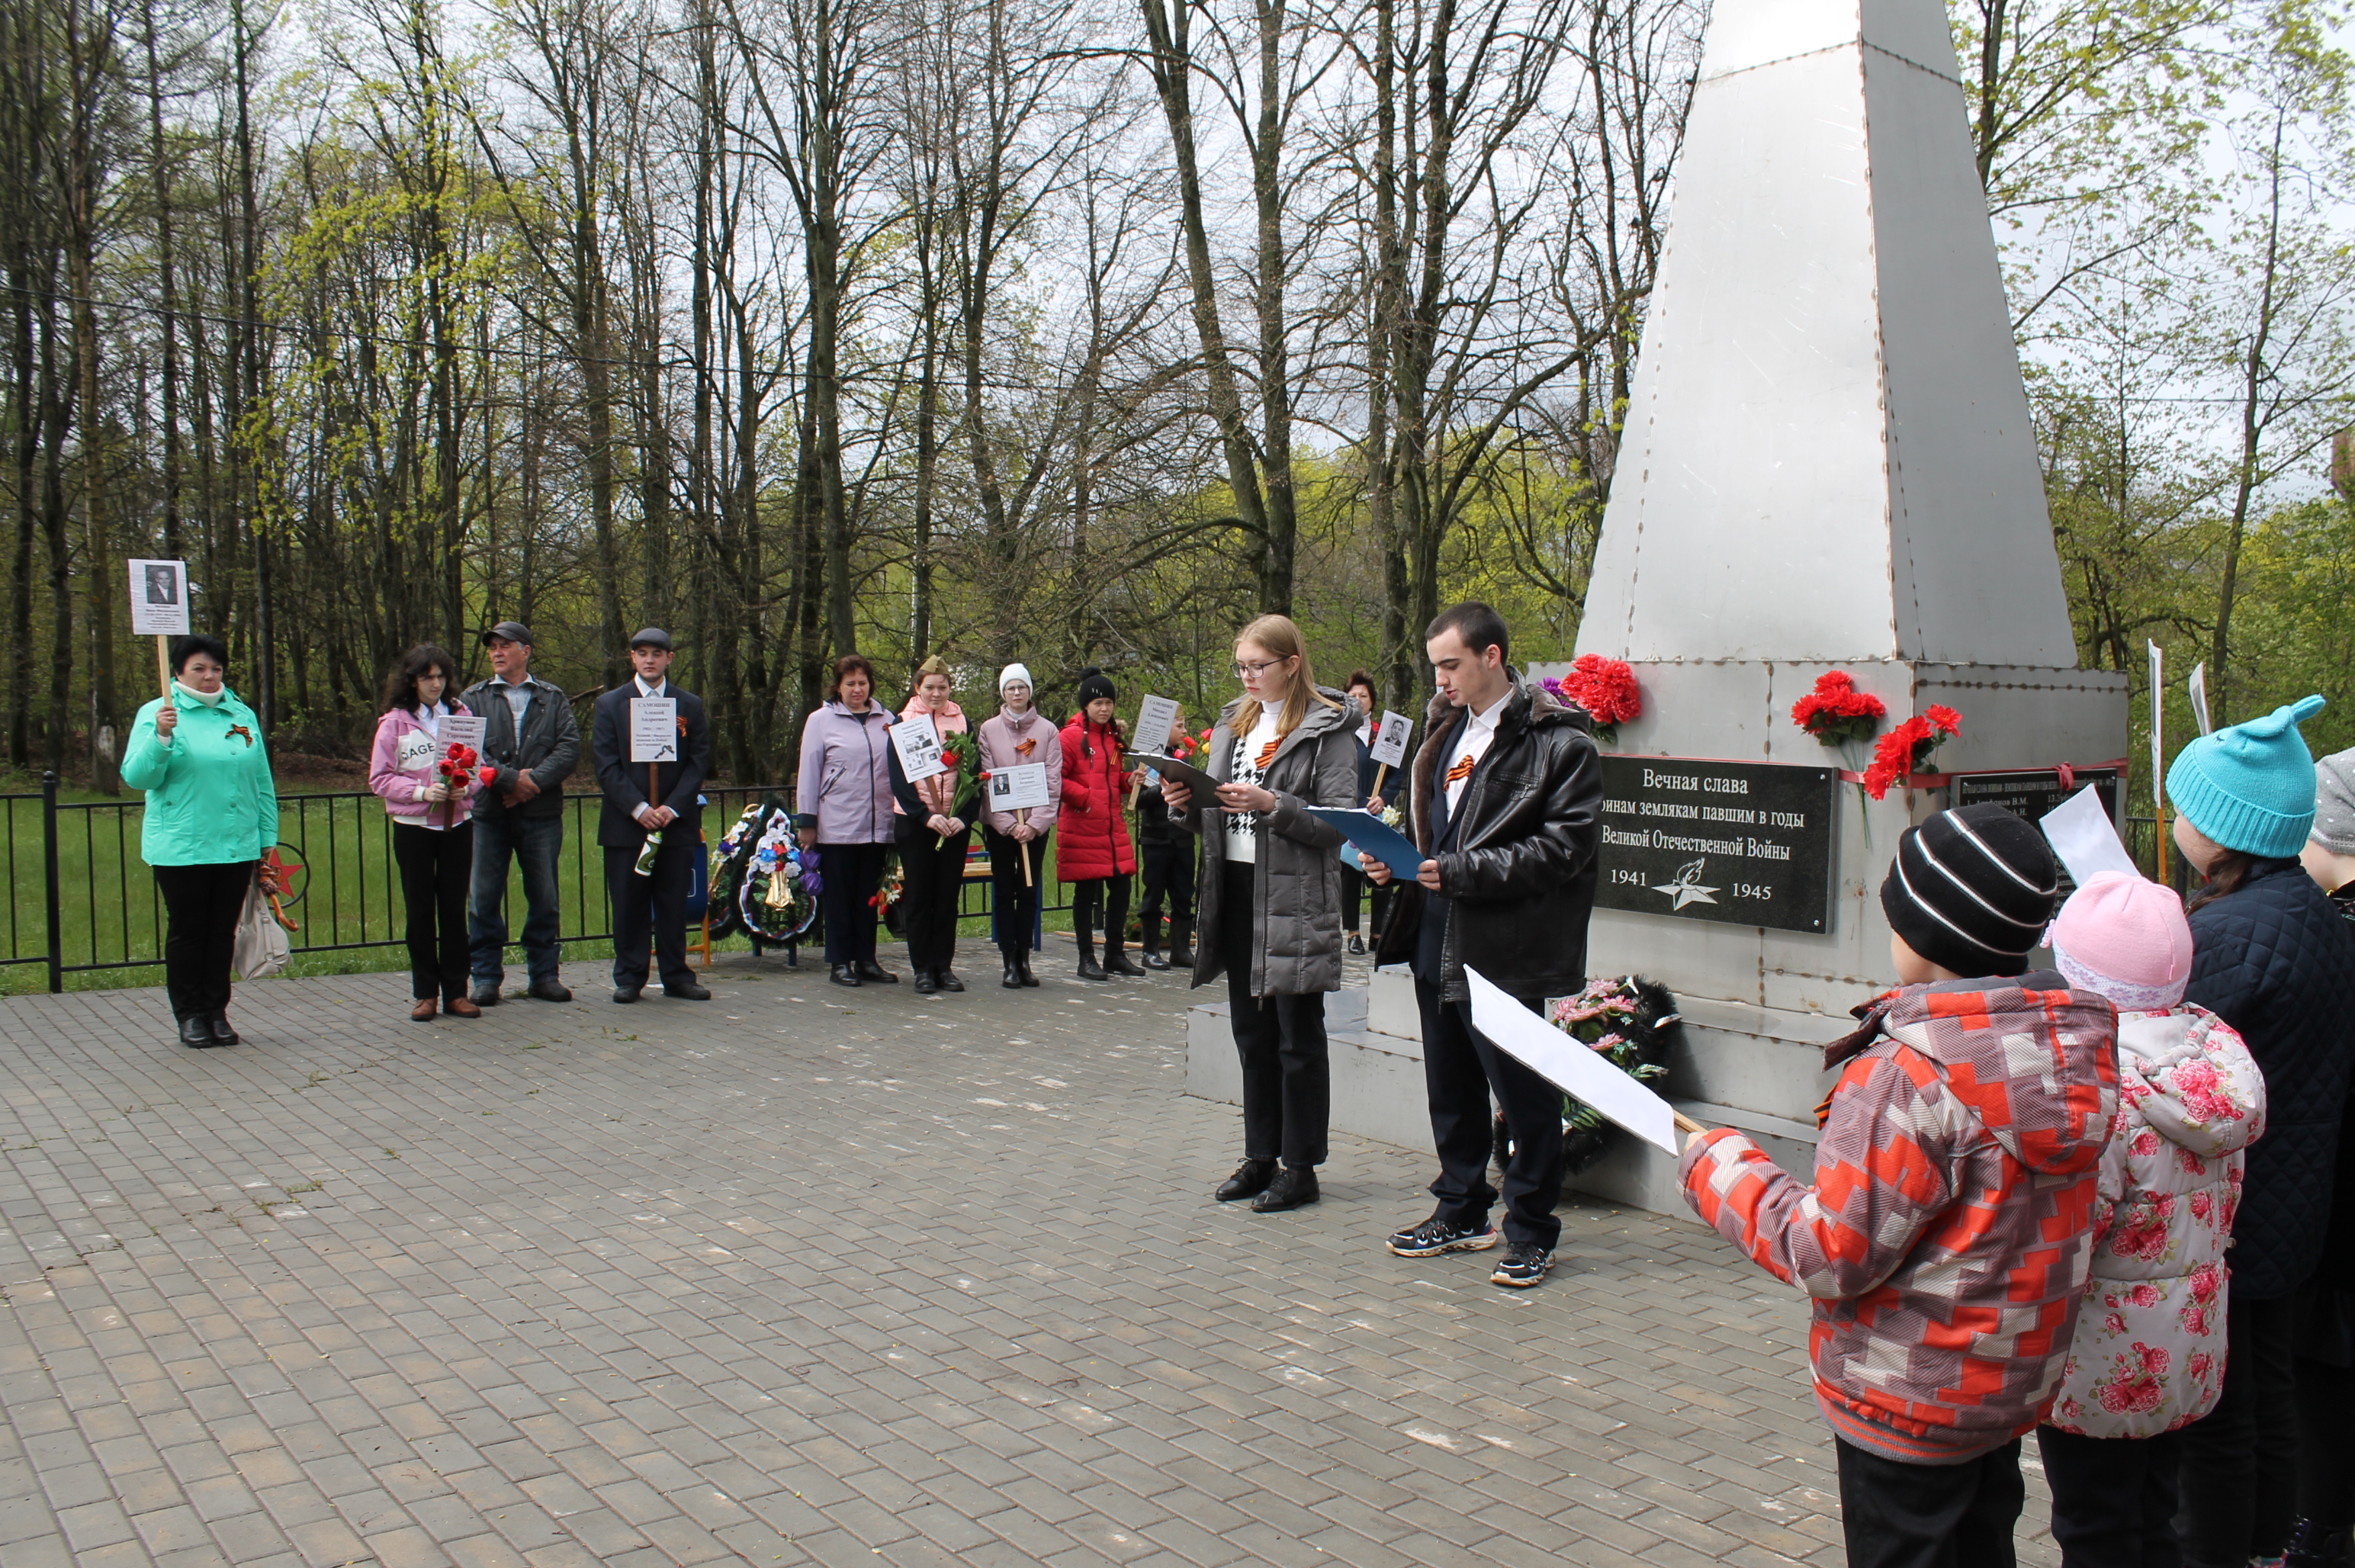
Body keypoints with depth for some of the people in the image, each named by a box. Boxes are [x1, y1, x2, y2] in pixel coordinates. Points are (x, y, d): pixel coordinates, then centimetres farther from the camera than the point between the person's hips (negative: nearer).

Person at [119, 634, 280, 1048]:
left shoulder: (243, 715, 10)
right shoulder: (156, 714, -1)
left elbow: (262, 783, 13)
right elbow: (137, 777, -9)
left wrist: (268, 838, 11)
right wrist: (160, 738, -24)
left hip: (236, 847, 3)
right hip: (180, 850, -3)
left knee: (223, 932, 9)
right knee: (186, 932, 5)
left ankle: (217, 1011, 18)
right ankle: (190, 1015, 14)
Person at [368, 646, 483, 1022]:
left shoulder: (462, 716, 5)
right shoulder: (395, 722, -1)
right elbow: (380, 779, -3)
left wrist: (465, 788, -11)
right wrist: (421, 792, -16)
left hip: (457, 825, 1)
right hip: (413, 827, -1)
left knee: (455, 909, 4)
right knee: (420, 910, 5)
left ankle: (456, 992, 10)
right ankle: (424, 993, 13)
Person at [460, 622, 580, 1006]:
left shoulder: (554, 699, 10)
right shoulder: (475, 698, 8)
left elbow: (569, 748, -2)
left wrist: (535, 781, -15)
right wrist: (510, 779, -16)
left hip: (542, 814, 0)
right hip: (488, 813, 0)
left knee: (544, 898, 6)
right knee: (484, 898, 2)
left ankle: (544, 974, 16)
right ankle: (486, 977, 11)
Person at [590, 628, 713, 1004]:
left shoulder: (691, 706, 10)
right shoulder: (609, 705, 7)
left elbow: (699, 762, 4)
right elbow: (606, 765, -1)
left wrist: (672, 808, -9)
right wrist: (638, 808, -12)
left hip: (677, 823, 1)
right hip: (625, 822, -1)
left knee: (674, 905, 4)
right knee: (628, 906, 2)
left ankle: (677, 976, 11)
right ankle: (628, 978, 10)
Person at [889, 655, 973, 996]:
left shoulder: (962, 723, 8)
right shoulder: (902, 724, 2)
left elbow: (973, 775, 3)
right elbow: (898, 777, -4)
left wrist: (963, 817, -12)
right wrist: (926, 816, -15)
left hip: (955, 823, 2)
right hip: (915, 822, -2)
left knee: (948, 895, 4)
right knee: (919, 896, 1)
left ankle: (944, 966, 11)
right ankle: (923, 968, 7)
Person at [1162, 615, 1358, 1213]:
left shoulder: (1327, 728, -6)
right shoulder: (1233, 724, 14)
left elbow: (1340, 822, -14)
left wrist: (1272, 804, -23)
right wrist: (1185, 805, -5)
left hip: (1296, 899, -7)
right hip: (1235, 891, 7)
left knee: (1298, 1039, 2)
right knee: (1252, 1034, 14)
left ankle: (1300, 1168, 12)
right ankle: (1260, 1157, 25)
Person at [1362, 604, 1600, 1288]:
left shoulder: (1556, 739, -11)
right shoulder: (1447, 727, 15)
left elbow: (1565, 846, -17)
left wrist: (1463, 871, -21)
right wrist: (1393, 858, 4)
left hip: (1504, 945, -7)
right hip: (1438, 936, 8)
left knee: (1523, 1091, 2)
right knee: (1450, 1087, 16)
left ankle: (1530, 1230, 17)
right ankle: (1463, 1212, 32)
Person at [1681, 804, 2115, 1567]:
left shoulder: (1909, 1076, -29)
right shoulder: (2071, 1046, -4)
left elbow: (1832, 1255, -23)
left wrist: (1721, 1168, -12)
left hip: (1910, 1405, -8)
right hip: (2016, 1387, 8)